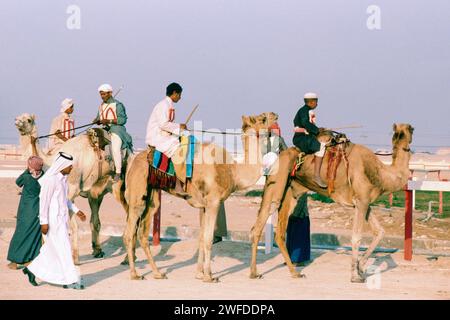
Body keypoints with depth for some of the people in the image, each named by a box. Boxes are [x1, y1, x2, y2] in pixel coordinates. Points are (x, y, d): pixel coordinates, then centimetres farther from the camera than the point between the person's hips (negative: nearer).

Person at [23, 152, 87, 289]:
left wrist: (76, 210, 15)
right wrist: (44, 222, -18)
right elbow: (44, 200, -18)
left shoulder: (63, 178, 10)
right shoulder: (50, 179, -18)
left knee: (52, 249, 15)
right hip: (53, 220, -9)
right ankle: (71, 280, 0)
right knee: (63, 248, -5)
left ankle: (32, 269, 26)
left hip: (62, 218, 9)